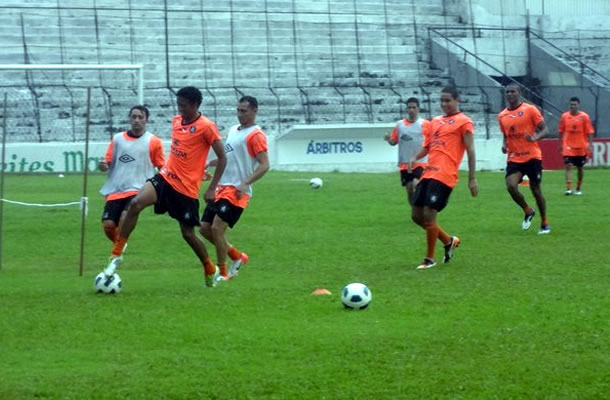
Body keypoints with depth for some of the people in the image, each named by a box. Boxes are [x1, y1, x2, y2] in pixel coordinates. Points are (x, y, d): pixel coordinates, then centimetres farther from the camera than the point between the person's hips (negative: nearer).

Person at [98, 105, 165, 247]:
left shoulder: (153, 142, 1)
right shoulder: (117, 139, 9)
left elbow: (162, 168, 7)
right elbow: (108, 163, 12)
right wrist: (103, 166, -11)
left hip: (138, 190, -3)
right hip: (115, 190, 3)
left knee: (125, 218, -26)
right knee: (108, 225, -5)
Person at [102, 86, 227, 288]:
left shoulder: (206, 127, -11)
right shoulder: (176, 121, 9)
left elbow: (222, 157, -9)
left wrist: (212, 189, -12)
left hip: (187, 187, -5)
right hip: (165, 178, 5)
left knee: (188, 233, 3)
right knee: (136, 203, -20)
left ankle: (211, 271, 29)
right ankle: (116, 254, -16)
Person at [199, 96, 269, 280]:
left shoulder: (255, 135, -10)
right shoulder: (233, 130, 16)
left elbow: (264, 165, -18)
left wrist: (245, 184, -28)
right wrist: (210, 163, 13)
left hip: (236, 191, -9)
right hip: (222, 188, 9)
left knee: (217, 228, -15)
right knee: (205, 228, 6)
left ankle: (222, 273, -1)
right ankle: (237, 257, 23)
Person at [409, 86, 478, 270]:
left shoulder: (463, 122, -1)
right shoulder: (435, 122, 21)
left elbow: (470, 151, -4)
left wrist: (472, 179, -9)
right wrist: (415, 158, 3)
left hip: (444, 176, -8)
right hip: (428, 173, 8)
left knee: (428, 215, -12)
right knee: (417, 215, 7)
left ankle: (430, 259, 2)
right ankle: (449, 241, 26)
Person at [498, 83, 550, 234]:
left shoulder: (530, 110, -5)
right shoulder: (502, 116, 9)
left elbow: (545, 130, -5)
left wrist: (535, 138, -26)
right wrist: (504, 145, 1)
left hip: (532, 157, -3)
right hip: (514, 158, 3)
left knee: (536, 190, 3)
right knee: (511, 186, -19)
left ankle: (545, 223, 21)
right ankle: (528, 211, 7)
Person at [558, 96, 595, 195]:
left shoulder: (584, 116, -4)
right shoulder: (564, 116, 0)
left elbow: (589, 132, -4)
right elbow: (561, 131, 8)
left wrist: (590, 145, -11)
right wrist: (560, 144, 9)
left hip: (581, 147, 0)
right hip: (568, 146, 0)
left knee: (580, 168, 11)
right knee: (568, 166, -15)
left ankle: (578, 189, 26)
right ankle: (568, 189, -21)